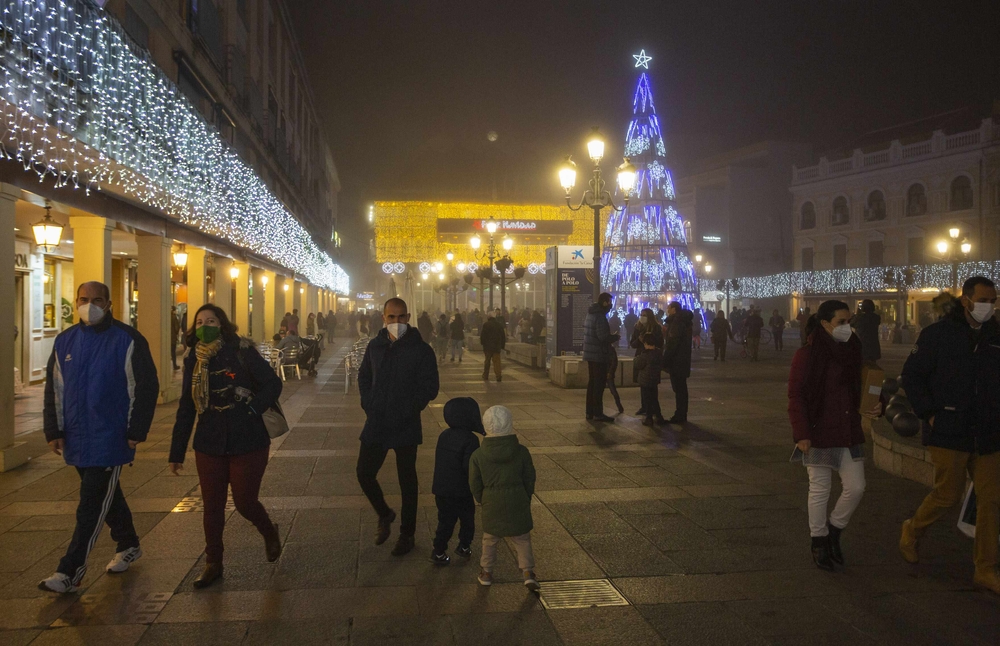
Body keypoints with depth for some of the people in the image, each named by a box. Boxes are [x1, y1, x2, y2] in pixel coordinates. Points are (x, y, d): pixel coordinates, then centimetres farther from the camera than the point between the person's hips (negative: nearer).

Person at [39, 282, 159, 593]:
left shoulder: (128, 340, -8)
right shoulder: (65, 341, 8)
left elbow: (146, 388, -9)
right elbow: (53, 389, 13)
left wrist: (135, 432, -11)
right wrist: (53, 431, 6)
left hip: (110, 439, -6)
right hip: (76, 438, 6)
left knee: (92, 505, -5)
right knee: (106, 496, 18)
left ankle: (71, 572, 0)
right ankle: (128, 545, 37)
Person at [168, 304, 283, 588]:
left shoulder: (241, 352, -10)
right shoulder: (194, 361, 4)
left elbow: (273, 383, -9)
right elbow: (185, 409, 7)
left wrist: (251, 410, -19)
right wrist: (177, 453, 8)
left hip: (247, 444, -4)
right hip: (209, 445, 4)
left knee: (245, 502, 3)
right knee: (212, 507, 8)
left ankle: (270, 533, 35)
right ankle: (213, 564, 24)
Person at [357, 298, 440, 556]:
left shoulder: (421, 350, -7)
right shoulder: (375, 346, 6)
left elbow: (429, 387, -7)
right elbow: (364, 377, 18)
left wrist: (408, 410, -12)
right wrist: (368, 405, 5)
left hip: (405, 426, -4)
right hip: (376, 424, 4)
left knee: (407, 481, 6)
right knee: (364, 473, 5)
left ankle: (407, 534, 21)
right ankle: (384, 515, 33)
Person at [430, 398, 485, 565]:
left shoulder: (444, 436, 5)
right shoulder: (470, 439, -18)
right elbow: (471, 467, -22)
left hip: (441, 490, 6)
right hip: (461, 491, -6)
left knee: (446, 521, 13)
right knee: (467, 520, 15)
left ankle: (439, 551, 13)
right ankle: (464, 547, 25)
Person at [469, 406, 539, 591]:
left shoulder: (478, 455, -11)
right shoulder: (521, 451, -10)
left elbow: (475, 484, -3)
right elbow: (529, 478, -1)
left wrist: (481, 500, 15)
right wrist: (527, 498, 15)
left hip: (491, 505, 0)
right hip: (518, 502, 0)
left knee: (490, 539, 19)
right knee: (522, 539, 14)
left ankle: (486, 572, 27)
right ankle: (528, 572, 6)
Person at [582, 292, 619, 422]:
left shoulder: (591, 314, 12)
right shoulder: (600, 316, -17)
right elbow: (603, 336, -24)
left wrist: (611, 337, 12)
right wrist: (615, 337, -7)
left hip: (590, 353, 9)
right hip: (599, 354, -9)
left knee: (592, 382, 15)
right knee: (599, 384, -4)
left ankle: (590, 412, 20)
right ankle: (598, 413, -2)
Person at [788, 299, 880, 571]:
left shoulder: (852, 352, 7)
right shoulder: (807, 355, -11)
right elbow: (795, 397, -11)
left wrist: (874, 406, 0)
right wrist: (801, 434, -16)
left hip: (848, 433, 5)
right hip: (819, 435, -5)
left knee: (856, 487, 4)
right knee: (820, 490, 5)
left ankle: (834, 529, 27)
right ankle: (818, 541, 22)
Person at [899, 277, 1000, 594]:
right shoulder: (938, 334, -5)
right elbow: (911, 375, -3)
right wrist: (929, 413, -8)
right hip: (949, 433, -4)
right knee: (949, 493, -1)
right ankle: (912, 531, 28)